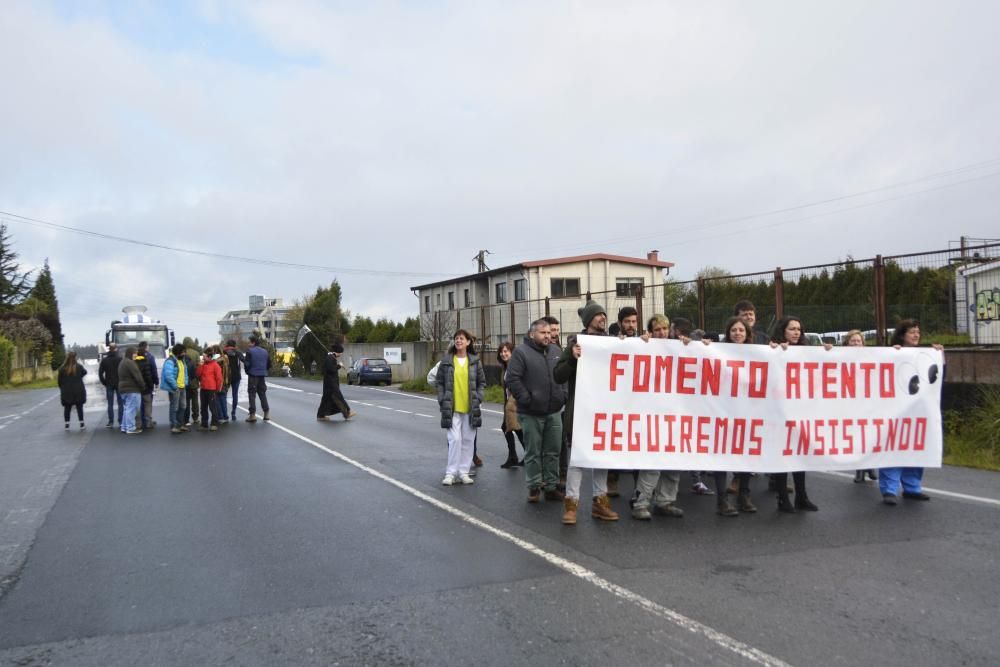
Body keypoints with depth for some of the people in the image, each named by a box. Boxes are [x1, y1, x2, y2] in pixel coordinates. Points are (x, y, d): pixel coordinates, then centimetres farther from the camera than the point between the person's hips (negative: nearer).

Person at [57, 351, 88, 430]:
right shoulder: (79, 367, -8)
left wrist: (62, 388, 11)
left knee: (67, 408, 9)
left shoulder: (62, 368, -8)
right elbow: (84, 372, 14)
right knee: (79, 407, 8)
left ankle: (67, 424, 9)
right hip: (78, 391, 0)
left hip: (66, 392, 0)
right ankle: (81, 424, 10)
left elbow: (59, 380, -3)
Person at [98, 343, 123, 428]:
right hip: (119, 384, -2)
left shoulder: (104, 360, 2)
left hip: (109, 385, 2)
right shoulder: (120, 359, -7)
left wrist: (104, 382, 6)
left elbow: (100, 373, 0)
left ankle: (111, 422, 4)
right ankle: (121, 422, 3)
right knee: (120, 403, 4)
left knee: (110, 404, 6)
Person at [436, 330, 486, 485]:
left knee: (468, 440, 6)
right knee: (455, 439, -7)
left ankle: (464, 472, 15)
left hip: (470, 407, 2)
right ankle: (451, 473, 2)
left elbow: (482, 382, 9)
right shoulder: (446, 361, 2)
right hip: (452, 408, -2)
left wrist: (478, 399, -3)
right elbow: (439, 382, 4)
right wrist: (443, 401, -5)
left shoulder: (474, 361, 5)